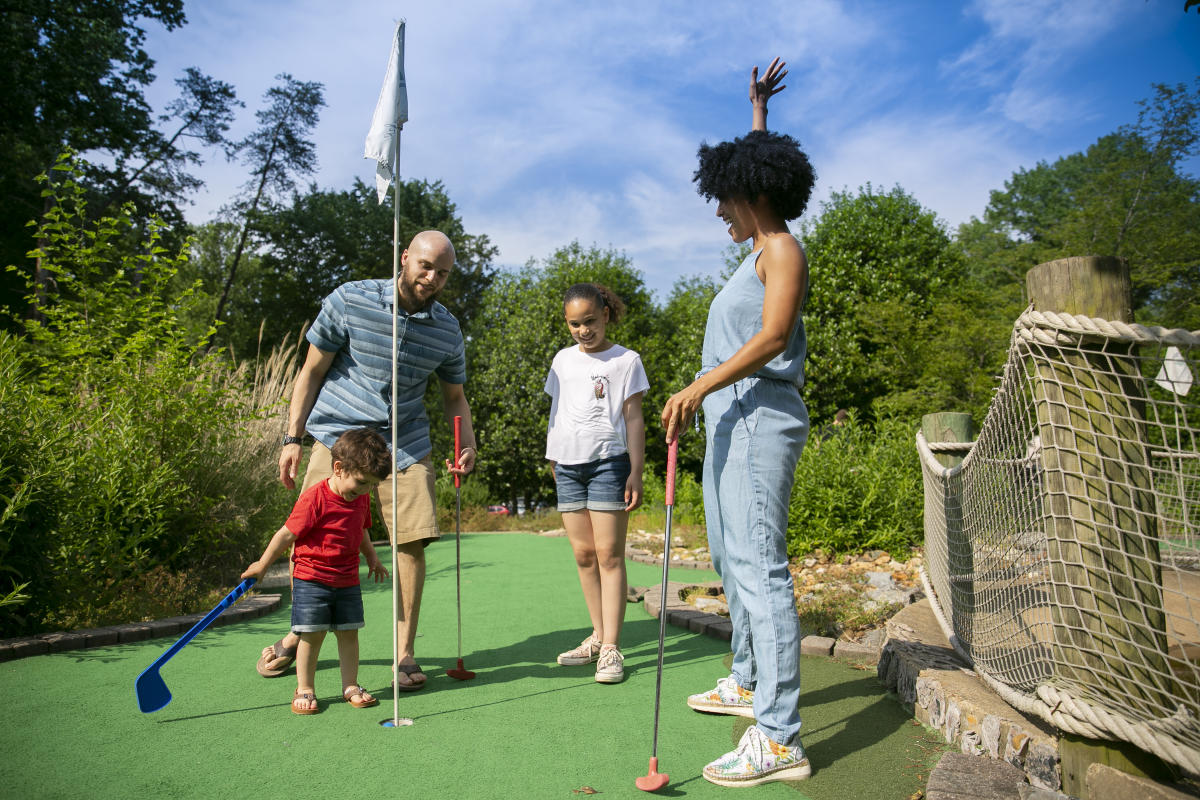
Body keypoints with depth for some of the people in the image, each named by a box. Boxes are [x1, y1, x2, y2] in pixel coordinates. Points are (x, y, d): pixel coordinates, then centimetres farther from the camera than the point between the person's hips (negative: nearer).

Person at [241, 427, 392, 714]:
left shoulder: (361, 499, 4)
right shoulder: (314, 499, -18)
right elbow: (287, 534, -12)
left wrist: (372, 557, 23)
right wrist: (261, 566, -5)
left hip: (348, 581, 6)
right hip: (311, 580, -6)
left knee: (349, 633, 8)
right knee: (312, 635, -1)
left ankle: (350, 685, 19)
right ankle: (304, 689, 15)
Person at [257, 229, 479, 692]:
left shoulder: (448, 331, 3)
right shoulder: (349, 301, -6)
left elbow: (454, 396, 14)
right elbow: (312, 372, 0)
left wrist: (468, 447, -2)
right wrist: (293, 438, -3)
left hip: (406, 446, 2)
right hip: (339, 439, -1)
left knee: (412, 541, -7)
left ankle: (404, 653, 10)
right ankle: (297, 636, 27)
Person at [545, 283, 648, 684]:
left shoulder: (626, 360, 2)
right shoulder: (562, 360, 15)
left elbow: (633, 418, -2)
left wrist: (636, 472, -8)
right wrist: (554, 459, 14)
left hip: (608, 461, -5)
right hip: (568, 464, 5)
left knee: (609, 553, -6)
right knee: (583, 554, 7)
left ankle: (611, 648, -3)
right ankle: (598, 636, 19)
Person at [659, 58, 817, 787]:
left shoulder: (783, 249, -6)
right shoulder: (760, 247, 21)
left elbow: (772, 335, -21)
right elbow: (756, 163, 39)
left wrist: (699, 386, -27)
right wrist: (759, 110, 47)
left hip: (759, 419, -11)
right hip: (730, 418, 11)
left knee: (759, 564, -14)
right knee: (731, 555, 16)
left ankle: (780, 739, -11)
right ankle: (748, 683, 31)